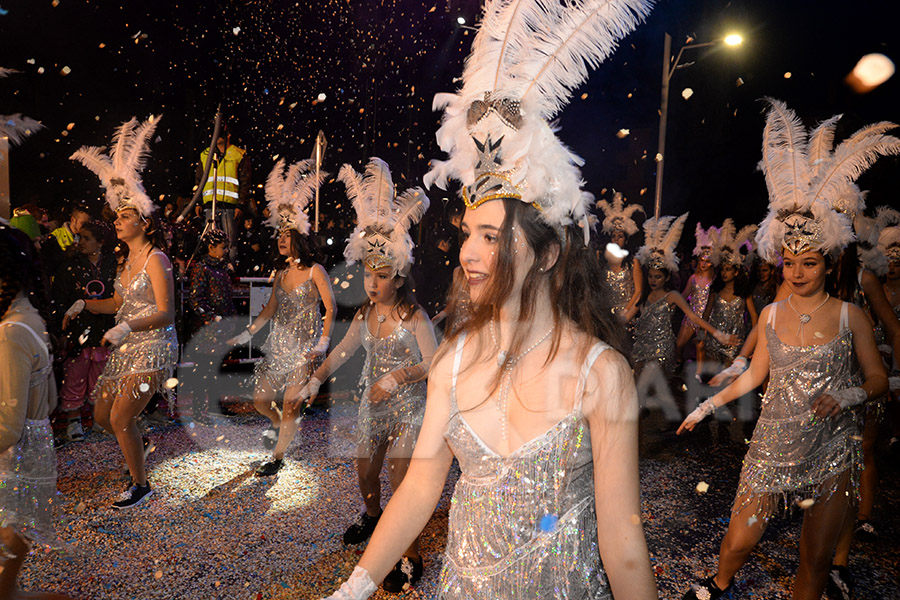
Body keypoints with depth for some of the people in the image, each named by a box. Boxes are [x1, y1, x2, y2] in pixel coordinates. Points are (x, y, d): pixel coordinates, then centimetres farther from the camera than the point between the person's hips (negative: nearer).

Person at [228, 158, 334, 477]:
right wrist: (247, 333, 8)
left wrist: (324, 339, -24)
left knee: (290, 404, -4)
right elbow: (270, 309, 14)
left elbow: (331, 307, -13)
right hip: (279, 344, 6)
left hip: (304, 346, -6)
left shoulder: (315, 271, -8)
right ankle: (280, 426, 41)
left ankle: (277, 457, 12)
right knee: (260, 398, 10)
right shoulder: (280, 274, 11)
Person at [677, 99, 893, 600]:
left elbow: (879, 380, 0)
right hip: (773, 445, 2)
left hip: (833, 452, -1)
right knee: (739, 541, 9)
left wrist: (846, 396, -21)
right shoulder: (771, 314, 1)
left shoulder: (850, 315, -5)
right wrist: (707, 406, 8)